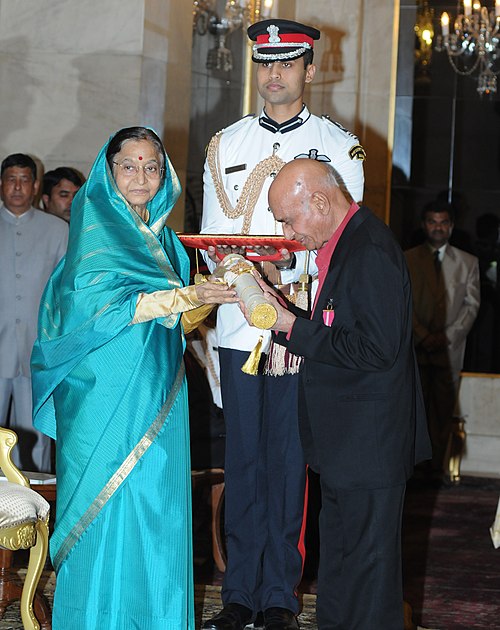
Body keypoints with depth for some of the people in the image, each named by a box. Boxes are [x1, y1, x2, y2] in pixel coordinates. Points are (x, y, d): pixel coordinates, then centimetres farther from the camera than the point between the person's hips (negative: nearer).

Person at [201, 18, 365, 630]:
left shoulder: (339, 146, 4)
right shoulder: (225, 144, 13)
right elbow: (211, 233, 12)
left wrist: (288, 264, -19)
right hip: (239, 321, 2)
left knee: (288, 461, 0)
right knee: (242, 458, 5)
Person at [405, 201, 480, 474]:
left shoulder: (468, 262, 10)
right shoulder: (407, 259, 7)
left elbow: (471, 305, 5)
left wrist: (447, 336, -7)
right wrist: (422, 336, -10)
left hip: (450, 348, 1)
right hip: (415, 349, -1)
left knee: (443, 411, 0)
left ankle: (437, 467, 4)